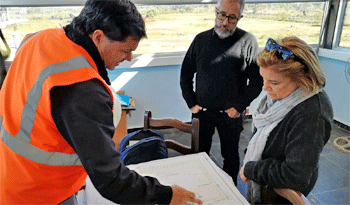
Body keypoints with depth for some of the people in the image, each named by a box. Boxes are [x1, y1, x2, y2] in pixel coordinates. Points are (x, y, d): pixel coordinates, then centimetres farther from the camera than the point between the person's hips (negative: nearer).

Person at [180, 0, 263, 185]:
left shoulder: (248, 41, -9)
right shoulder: (201, 39, 0)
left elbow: (257, 80, -6)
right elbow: (185, 74, 6)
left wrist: (239, 106, -10)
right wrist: (191, 103, 1)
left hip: (231, 114, -2)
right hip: (201, 112, 3)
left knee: (231, 156, 16)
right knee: (200, 154, 17)